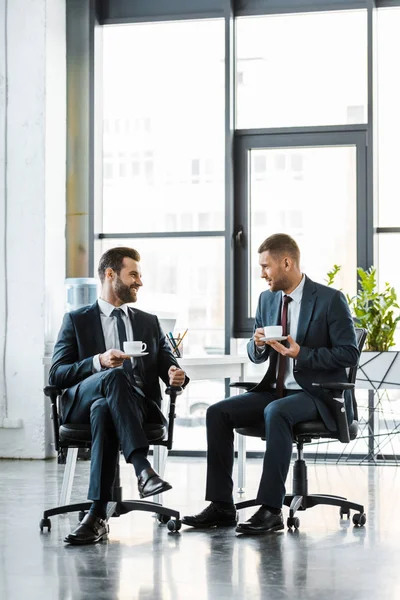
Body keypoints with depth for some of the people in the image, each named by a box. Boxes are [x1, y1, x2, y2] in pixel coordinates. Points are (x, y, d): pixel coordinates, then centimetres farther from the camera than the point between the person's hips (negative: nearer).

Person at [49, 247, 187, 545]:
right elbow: (56, 375, 2)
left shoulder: (149, 322, 26)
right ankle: (143, 469, -51)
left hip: (140, 406, 1)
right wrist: (99, 363, -15)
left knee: (103, 410, -37)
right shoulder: (76, 320, 15)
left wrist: (176, 375, -11)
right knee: (115, 376, -37)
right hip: (83, 403, -1)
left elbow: (168, 367, 16)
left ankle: (98, 515, -46)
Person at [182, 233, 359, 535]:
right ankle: (222, 506, -12)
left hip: (317, 394, -7)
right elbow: (255, 355, 18)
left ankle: (271, 509, -36)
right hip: (275, 391, 7)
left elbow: (349, 354, -13)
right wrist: (258, 344, -7)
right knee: (218, 412, -13)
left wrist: (301, 354, -22)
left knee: (276, 413, -37)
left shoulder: (331, 300, -9)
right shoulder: (268, 299, 11)